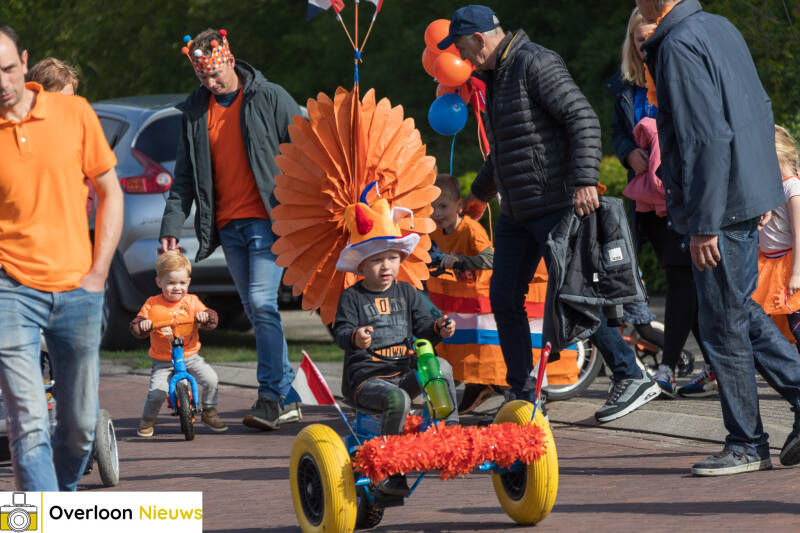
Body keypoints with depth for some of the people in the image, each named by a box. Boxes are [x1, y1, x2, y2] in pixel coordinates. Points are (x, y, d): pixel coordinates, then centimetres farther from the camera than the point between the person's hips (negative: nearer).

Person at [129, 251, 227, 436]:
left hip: (190, 356, 2)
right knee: (157, 391, -21)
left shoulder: (192, 301, 2)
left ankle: (209, 412, 8)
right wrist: (142, 325, -29)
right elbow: (136, 327, -5)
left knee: (211, 379, -18)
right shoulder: (152, 304, -2)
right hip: (163, 362, -2)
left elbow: (213, 320, -5)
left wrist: (205, 316, -28)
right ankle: (147, 420, 8)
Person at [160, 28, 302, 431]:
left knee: (261, 303, -16)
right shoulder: (195, 111, 10)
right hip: (228, 227, 5)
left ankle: (271, 396, -14)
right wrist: (171, 226, 4)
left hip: (267, 219, -5)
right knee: (256, 311, 8)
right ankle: (286, 400, 14)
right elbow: (185, 176, 13)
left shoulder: (270, 99, -3)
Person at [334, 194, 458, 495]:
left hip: (404, 373, 4)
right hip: (365, 377, -4)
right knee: (397, 400, -35)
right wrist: (355, 338, -36)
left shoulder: (406, 293, 14)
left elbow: (422, 327, 12)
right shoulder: (352, 297, 0)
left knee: (441, 368, -23)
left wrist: (439, 329, -11)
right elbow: (341, 331, -12)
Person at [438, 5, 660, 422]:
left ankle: (632, 377, -3)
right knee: (504, 298, 7)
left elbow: (583, 119, -20)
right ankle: (520, 394, 16)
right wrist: (481, 191, 42)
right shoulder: (495, 76, 17)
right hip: (517, 212, 10)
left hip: (555, 205, -10)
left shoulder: (535, 64, -13)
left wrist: (585, 180, -29)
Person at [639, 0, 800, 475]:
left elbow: (708, 139, -23)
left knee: (724, 323, 0)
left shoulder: (678, 46, -18)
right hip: (749, 195, 9)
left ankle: (747, 445, 8)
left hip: (721, 205, -9)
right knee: (737, 308, 19)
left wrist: (704, 226, -20)